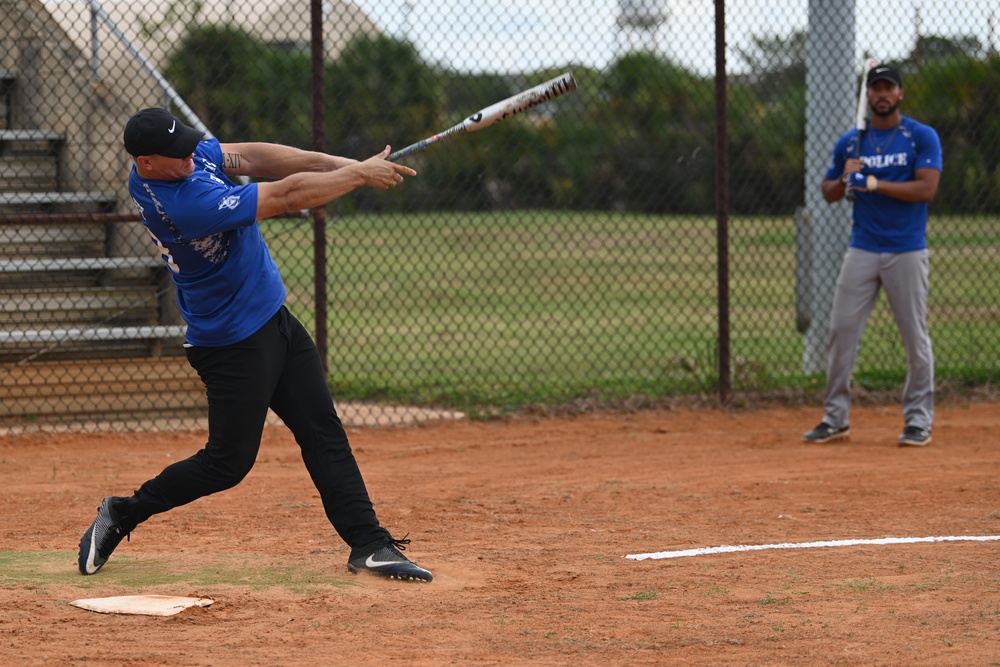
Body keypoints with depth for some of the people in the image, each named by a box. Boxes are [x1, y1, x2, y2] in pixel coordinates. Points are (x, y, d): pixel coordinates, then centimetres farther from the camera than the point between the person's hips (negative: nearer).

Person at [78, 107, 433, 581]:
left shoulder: (182, 157, -5)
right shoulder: (184, 204, -31)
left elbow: (250, 157, -3)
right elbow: (287, 196, -27)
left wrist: (338, 165, -15)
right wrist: (360, 174, -16)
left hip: (273, 322, 9)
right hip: (235, 343, -9)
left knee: (324, 432, 6)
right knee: (228, 462, 2)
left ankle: (368, 543, 6)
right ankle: (123, 514, 19)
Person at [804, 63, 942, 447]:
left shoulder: (922, 137, -2)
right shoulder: (850, 143, 10)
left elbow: (926, 189, -13)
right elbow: (829, 193, 17)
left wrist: (873, 183, -18)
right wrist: (845, 179, -6)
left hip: (907, 252, -3)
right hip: (862, 251, 3)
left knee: (915, 336, -1)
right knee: (841, 331, -2)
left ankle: (919, 419, 8)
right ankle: (835, 418, 5)